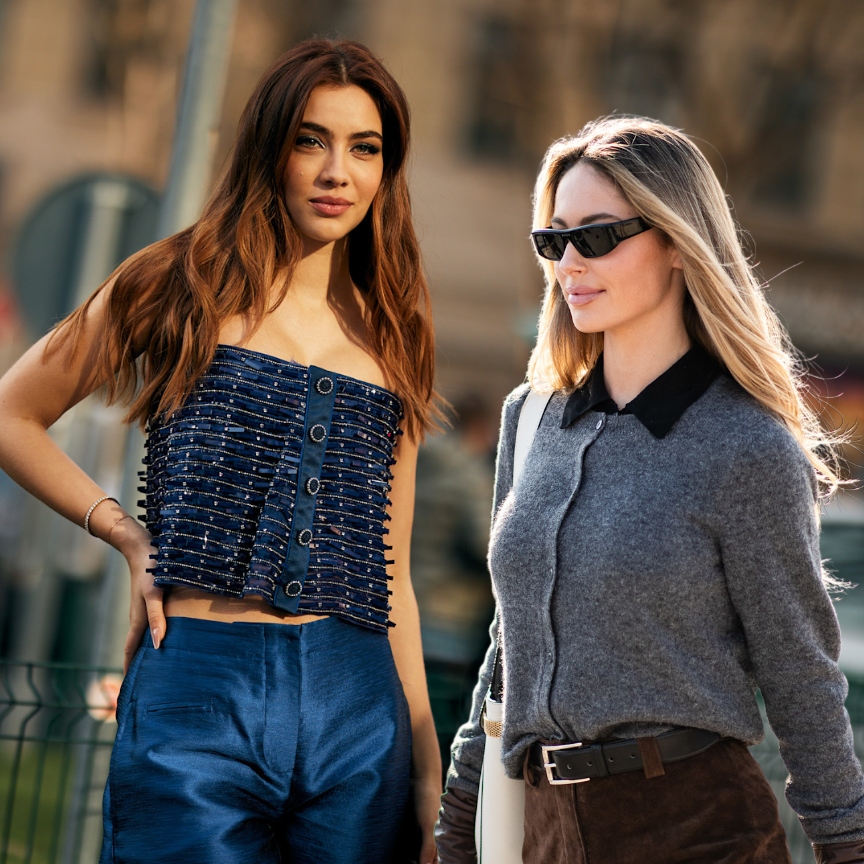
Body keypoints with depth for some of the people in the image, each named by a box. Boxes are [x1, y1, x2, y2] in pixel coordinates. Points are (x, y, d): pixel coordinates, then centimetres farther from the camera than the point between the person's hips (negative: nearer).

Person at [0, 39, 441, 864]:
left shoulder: (388, 341, 15)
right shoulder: (181, 285, 7)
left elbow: (389, 574, 15)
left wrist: (430, 780, 11)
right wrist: (128, 533, -1)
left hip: (355, 702, 3)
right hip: (198, 692, -3)